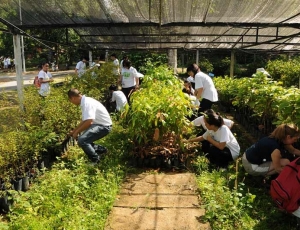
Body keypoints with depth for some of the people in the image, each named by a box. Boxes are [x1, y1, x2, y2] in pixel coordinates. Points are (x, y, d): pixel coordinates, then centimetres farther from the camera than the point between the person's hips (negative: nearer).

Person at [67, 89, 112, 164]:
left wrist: (76, 132, -18)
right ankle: (101, 149, 26)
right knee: (84, 139, 13)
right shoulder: (85, 102, 9)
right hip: (99, 124, 10)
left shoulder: (87, 103, -21)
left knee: (82, 140, -23)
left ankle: (95, 161, -7)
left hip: (104, 126, -10)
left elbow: (88, 122, -31)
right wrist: (74, 131, 23)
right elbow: (84, 120, 20)